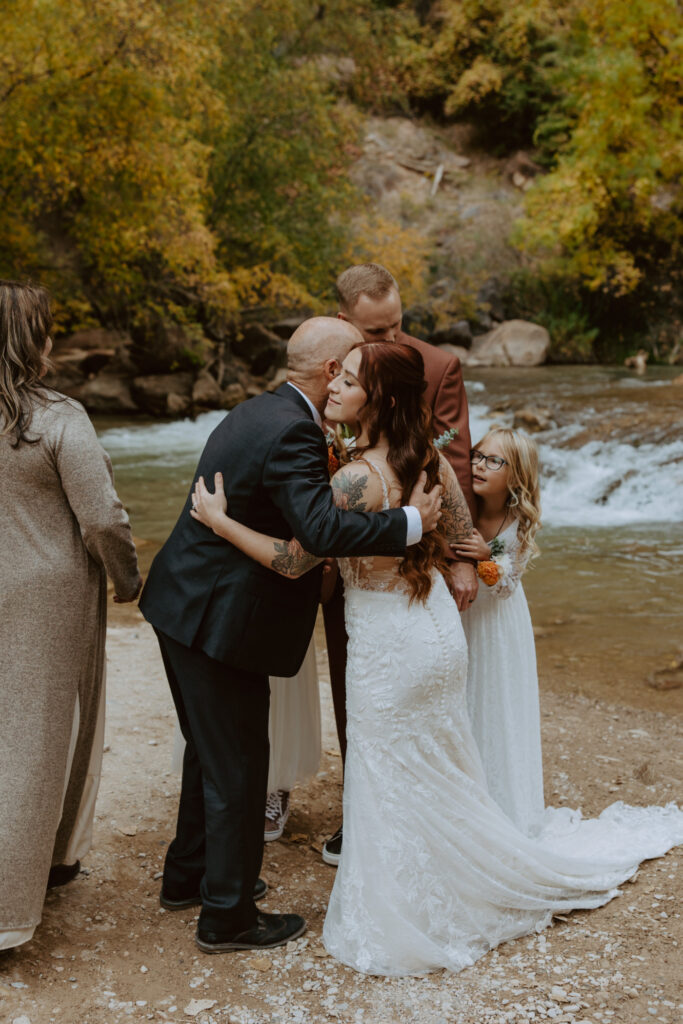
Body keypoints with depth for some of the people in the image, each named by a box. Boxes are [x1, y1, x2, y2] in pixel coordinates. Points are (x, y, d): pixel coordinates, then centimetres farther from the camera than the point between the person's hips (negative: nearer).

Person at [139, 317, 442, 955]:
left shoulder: (258, 412, 10)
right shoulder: (291, 432, -23)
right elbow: (323, 529, -34)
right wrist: (411, 521, -25)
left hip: (186, 608, 10)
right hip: (220, 622, -10)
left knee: (210, 750, 24)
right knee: (237, 767, 4)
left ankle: (188, 875, 41)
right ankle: (227, 916, 20)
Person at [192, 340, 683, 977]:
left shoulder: (358, 478, -26)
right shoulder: (429, 460, -3)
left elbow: (292, 559, -24)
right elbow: (463, 542, 7)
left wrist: (219, 520, -16)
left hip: (388, 646, -8)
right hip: (437, 632, 8)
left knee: (392, 787, 10)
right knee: (441, 779, 24)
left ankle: (404, 921, 27)